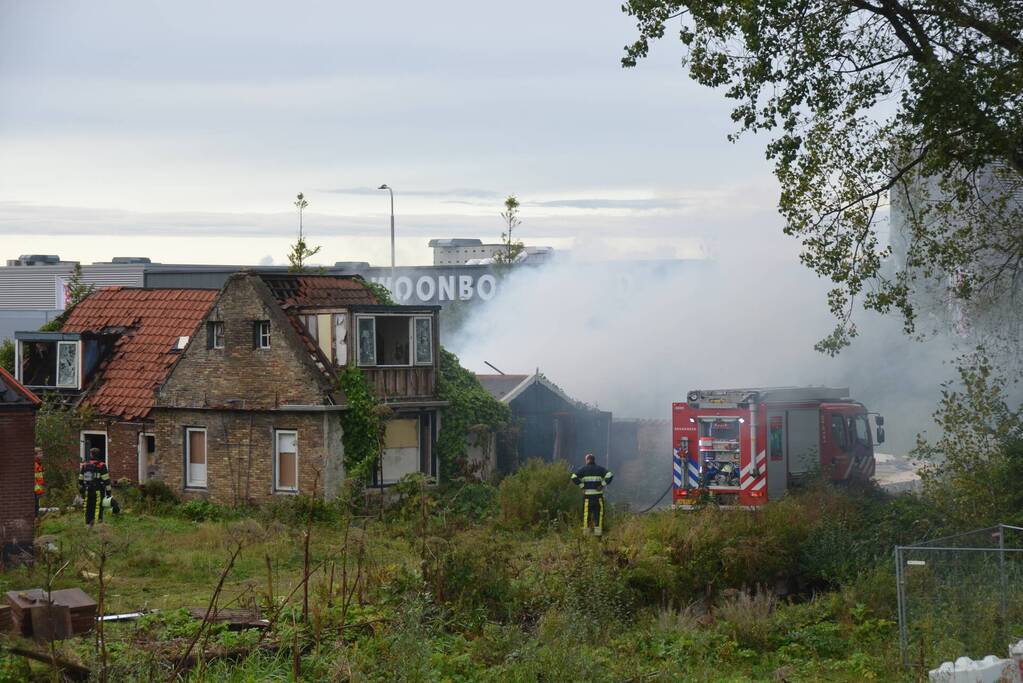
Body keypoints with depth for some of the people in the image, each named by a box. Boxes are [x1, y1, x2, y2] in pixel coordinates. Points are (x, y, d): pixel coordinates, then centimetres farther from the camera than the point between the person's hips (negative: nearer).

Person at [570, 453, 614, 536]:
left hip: (587, 495, -1)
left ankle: (586, 532, 6)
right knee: (598, 513, 6)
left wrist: (581, 486, -4)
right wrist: (602, 485, -4)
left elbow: (574, 477, -9)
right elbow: (609, 475, -8)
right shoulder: (600, 469, 6)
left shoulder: (583, 469, 4)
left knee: (586, 513, 6)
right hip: (598, 495, 1)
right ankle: (598, 531, 1)